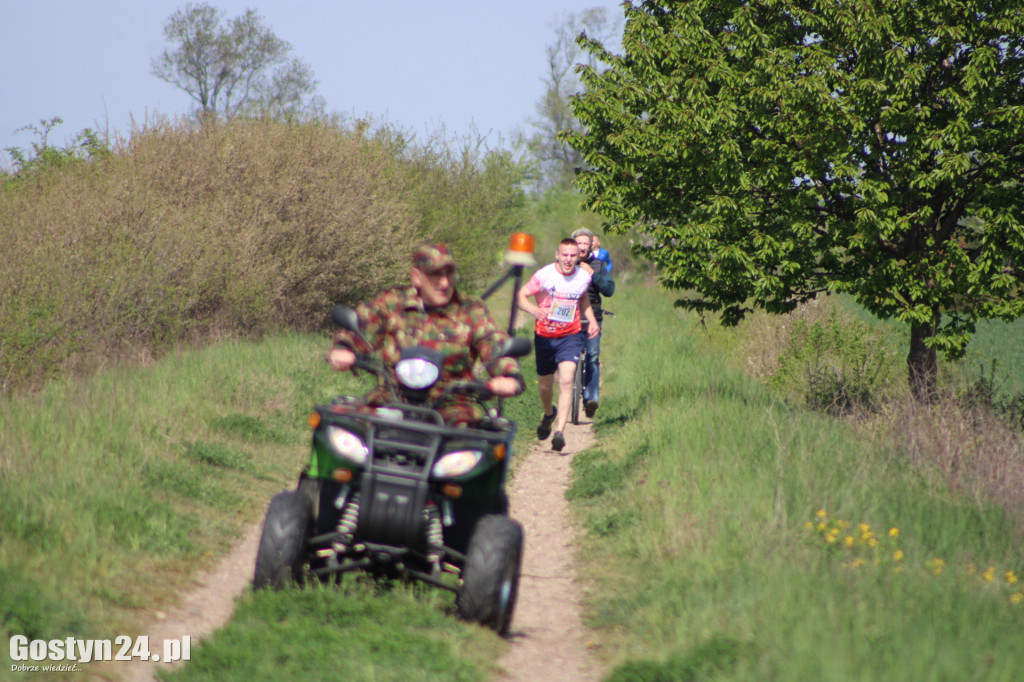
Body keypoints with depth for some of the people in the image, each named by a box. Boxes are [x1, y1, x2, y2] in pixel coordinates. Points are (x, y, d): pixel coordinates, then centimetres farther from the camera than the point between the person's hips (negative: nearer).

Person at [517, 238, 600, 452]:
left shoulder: (584, 277, -3)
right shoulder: (545, 275, -14)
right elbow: (520, 296, -13)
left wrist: (592, 321, 4)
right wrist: (535, 310, -33)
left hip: (570, 337, 0)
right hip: (545, 337, 0)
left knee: (566, 381, -19)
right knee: (545, 384, 14)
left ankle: (559, 432, -22)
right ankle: (548, 414, 48)